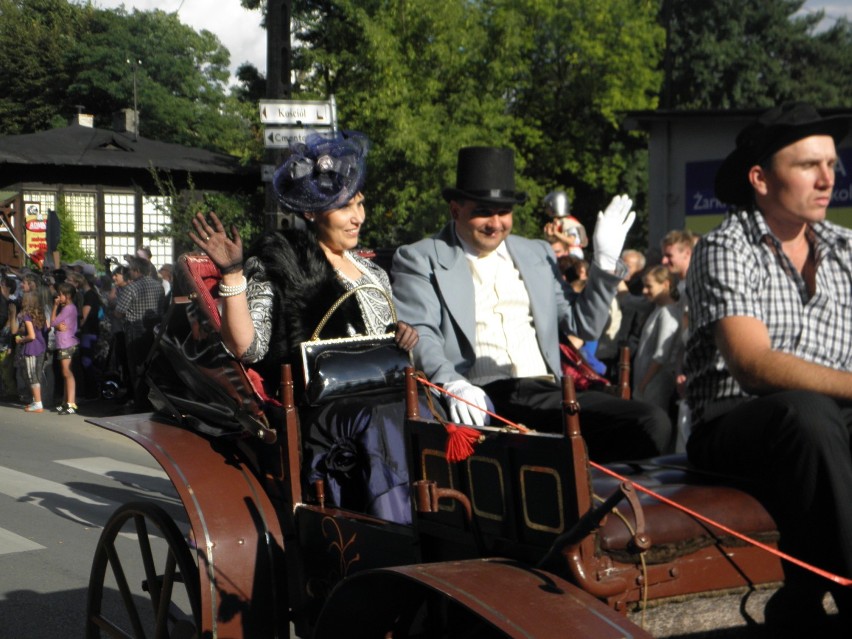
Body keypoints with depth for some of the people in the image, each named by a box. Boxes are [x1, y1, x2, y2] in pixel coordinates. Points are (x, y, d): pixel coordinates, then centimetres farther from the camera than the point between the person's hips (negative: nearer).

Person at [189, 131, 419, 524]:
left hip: (384, 394, 5)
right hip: (318, 408, -5)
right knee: (378, 422, -36)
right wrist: (232, 274, -14)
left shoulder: (372, 272, 25)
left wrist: (402, 332, 10)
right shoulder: (277, 265, 7)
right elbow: (246, 348, -5)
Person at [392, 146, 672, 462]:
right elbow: (418, 334, -5)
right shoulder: (419, 259, 10)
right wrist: (453, 384, -24)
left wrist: (605, 262, 14)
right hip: (478, 401, -5)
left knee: (652, 424, -19)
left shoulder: (537, 254, 26)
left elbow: (584, 326, 26)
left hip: (545, 393, 6)